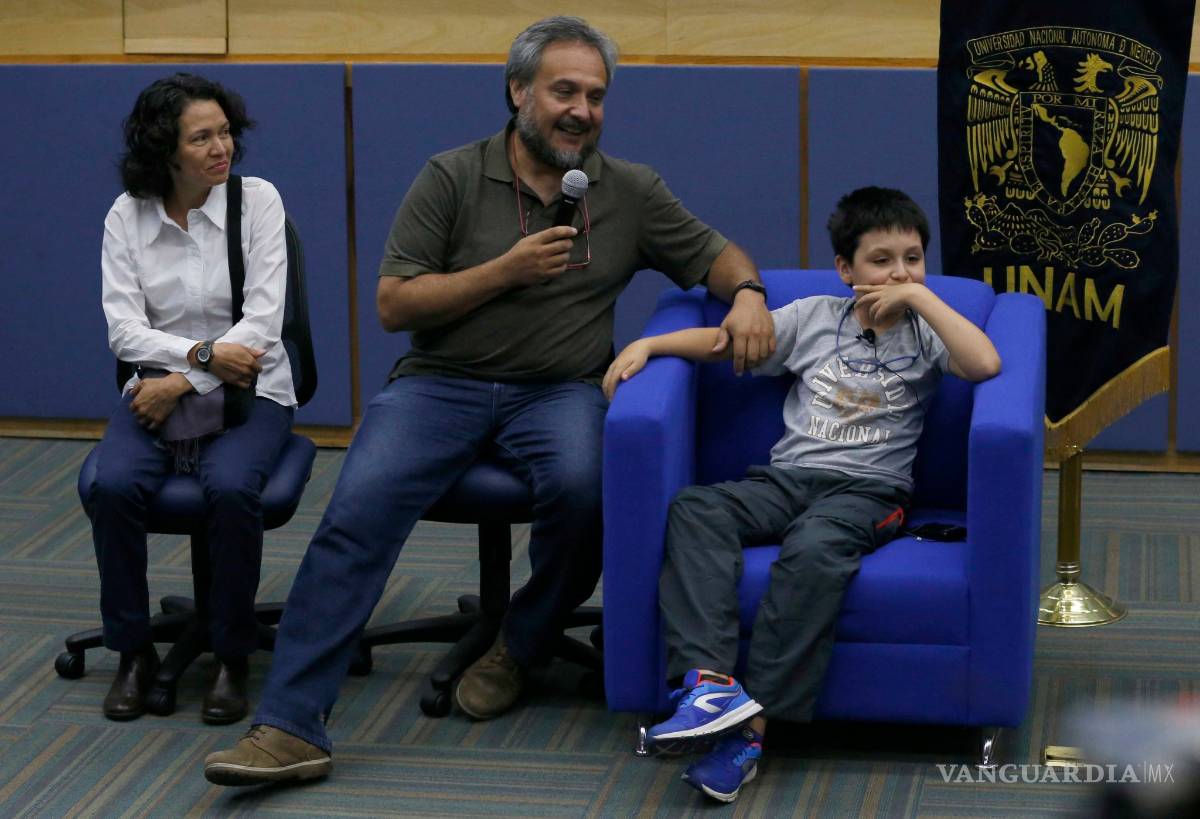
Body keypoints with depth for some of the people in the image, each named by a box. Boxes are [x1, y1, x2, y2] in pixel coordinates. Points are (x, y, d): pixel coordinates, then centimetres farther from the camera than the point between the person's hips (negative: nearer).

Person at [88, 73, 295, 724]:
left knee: (230, 489, -33)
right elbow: (124, 330, -5)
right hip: (158, 390, 2)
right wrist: (204, 353, -20)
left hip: (248, 391, -2)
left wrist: (182, 382, -16)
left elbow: (263, 321, -11)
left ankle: (232, 659, -14)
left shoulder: (256, 200, -4)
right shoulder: (128, 215, 2)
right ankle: (133, 653, -10)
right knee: (113, 485, -29)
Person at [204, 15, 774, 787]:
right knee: (361, 507, -27)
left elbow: (716, 252, 17)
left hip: (559, 390, 1)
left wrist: (747, 294, -7)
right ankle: (291, 727, -30)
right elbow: (394, 303, -1)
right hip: (442, 383, -1)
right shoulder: (453, 178, 2)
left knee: (580, 485, -35)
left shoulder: (633, 191, 10)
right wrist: (507, 269, -11)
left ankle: (521, 649, -6)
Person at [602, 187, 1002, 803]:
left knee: (813, 551, -37)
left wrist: (920, 296, -6)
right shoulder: (813, 318, 17)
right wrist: (647, 344, 1)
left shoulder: (922, 333, 10)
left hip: (867, 489, -3)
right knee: (694, 510, -26)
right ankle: (712, 680, -41)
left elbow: (985, 364, -10)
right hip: (787, 477, 4)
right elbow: (724, 340, 15)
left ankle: (753, 726, -36)